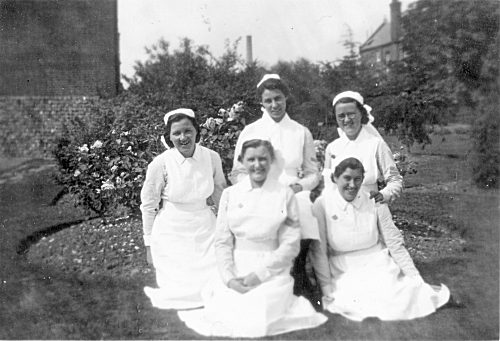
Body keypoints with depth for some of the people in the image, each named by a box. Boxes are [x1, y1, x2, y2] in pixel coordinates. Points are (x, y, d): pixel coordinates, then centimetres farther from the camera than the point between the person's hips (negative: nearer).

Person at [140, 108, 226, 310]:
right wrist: (149, 244, 1)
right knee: (179, 294, 1)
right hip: (172, 232, -2)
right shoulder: (160, 163, -14)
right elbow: (148, 206, -3)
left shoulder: (212, 158, -6)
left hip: (205, 227, 3)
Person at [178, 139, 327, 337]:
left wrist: (259, 274, -12)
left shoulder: (284, 195, -2)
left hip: (272, 274, -2)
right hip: (235, 271, 2)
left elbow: (290, 245, -5)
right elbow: (222, 241, 3)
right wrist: (229, 277, -11)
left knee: (258, 322, -19)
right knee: (226, 317, -15)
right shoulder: (230, 194, 4)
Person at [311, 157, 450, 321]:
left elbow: (395, 243, 0)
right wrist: (326, 288, -8)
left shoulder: (375, 203, -5)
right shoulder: (322, 205, -8)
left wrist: (418, 281, -2)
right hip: (344, 275, -2)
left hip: (378, 267, 2)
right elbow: (319, 251, -5)